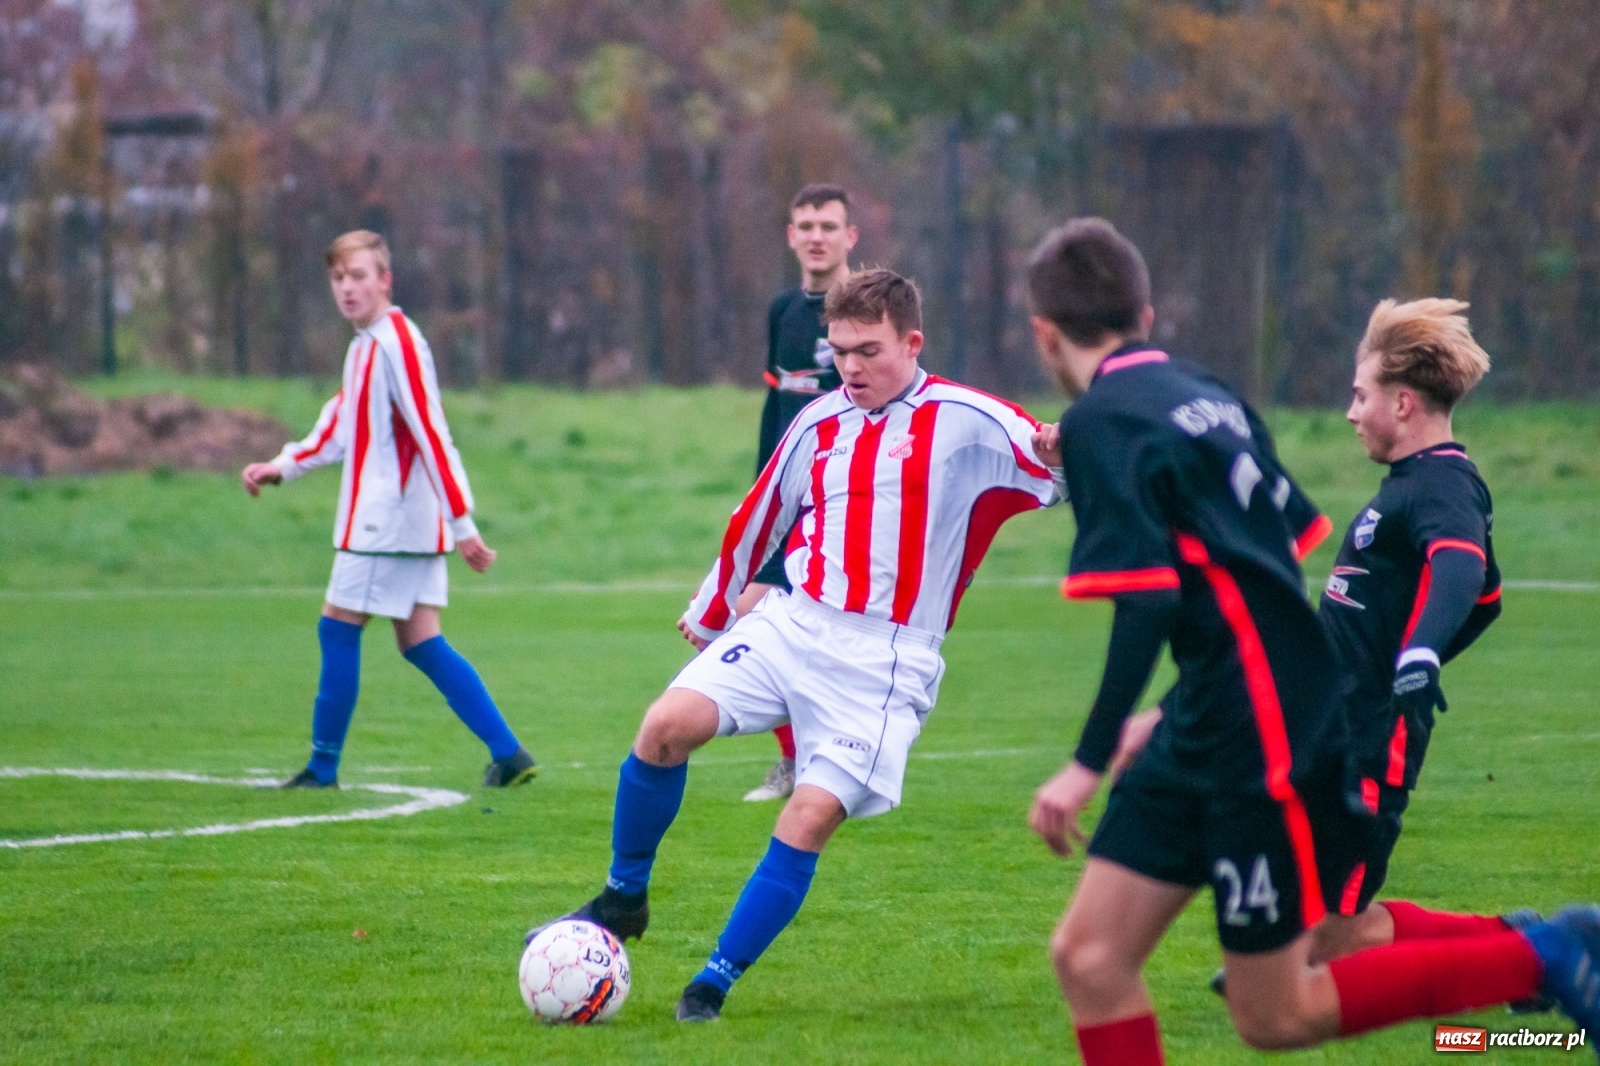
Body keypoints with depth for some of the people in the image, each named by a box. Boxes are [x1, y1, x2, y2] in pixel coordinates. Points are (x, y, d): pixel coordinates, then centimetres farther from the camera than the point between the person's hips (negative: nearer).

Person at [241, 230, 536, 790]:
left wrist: (461, 523, -21)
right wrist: (282, 466, 13)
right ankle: (507, 753, 3)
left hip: (387, 519, -10)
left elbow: (432, 435, -19)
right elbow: (339, 429, 24)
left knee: (338, 628, -3)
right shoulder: (364, 346, 16)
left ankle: (323, 767, 5)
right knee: (421, 643, 7)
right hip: (409, 524, 10)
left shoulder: (396, 342, -15)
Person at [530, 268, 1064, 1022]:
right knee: (667, 725, -16)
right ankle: (623, 900, 4)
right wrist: (709, 611, 34)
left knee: (813, 816, -16)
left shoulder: (970, 423, -5)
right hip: (791, 622, 4)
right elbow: (758, 520, 23)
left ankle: (714, 983, -4)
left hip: (885, 661, -4)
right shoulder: (820, 424, 10)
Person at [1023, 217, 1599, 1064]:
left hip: (1268, 748, -9)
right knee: (1087, 957, 4)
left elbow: (1147, 602, -24)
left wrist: (1089, 764, -23)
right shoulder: (1208, 398, 10)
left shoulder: (1100, 424, -14)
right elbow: (1295, 545, 18)